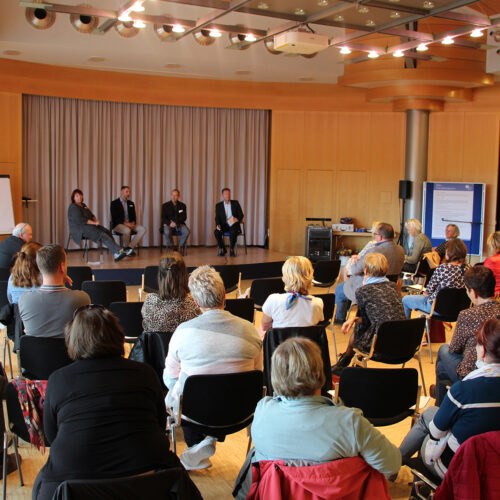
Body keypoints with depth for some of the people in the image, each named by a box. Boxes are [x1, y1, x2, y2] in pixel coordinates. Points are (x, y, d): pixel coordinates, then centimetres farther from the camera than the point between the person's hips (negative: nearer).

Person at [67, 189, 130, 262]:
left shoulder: (83, 205, 20)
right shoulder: (73, 207, -9)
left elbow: (91, 215, 20)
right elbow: (81, 220, -17)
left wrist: (96, 221, -2)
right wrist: (94, 223, -16)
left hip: (89, 225, 9)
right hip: (80, 229, -9)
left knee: (107, 232, -13)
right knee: (102, 235, -25)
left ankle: (116, 255, -24)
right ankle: (118, 251, -29)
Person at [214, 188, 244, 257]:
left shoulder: (235, 203, 7)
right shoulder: (218, 205, 8)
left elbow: (241, 215, 6)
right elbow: (217, 217, 3)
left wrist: (237, 219, -17)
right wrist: (218, 225, -18)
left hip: (233, 224, -2)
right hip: (224, 225, 2)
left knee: (233, 232, -36)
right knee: (216, 232, -29)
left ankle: (231, 250, -17)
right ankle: (223, 249, -11)